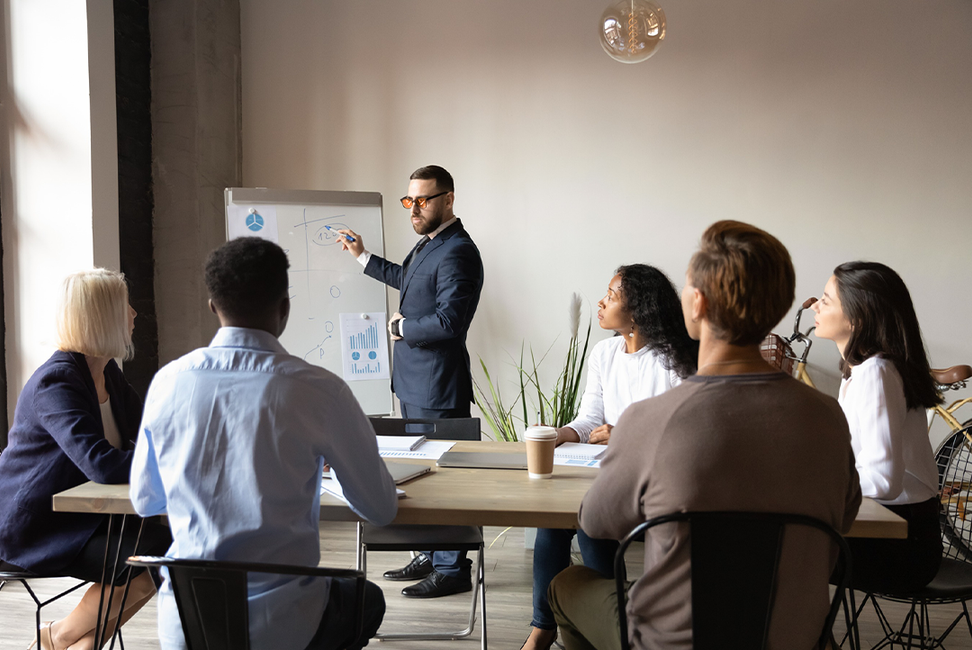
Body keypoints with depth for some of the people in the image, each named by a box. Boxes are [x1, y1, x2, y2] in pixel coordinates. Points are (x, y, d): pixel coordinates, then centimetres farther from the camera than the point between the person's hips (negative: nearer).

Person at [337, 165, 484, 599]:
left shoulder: (457, 253, -19)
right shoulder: (429, 243, 13)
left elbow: (448, 322, -27)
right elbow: (407, 280, 34)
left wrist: (400, 327, -12)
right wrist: (363, 257, 38)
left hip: (437, 388, -11)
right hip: (414, 382, 11)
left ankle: (453, 569, 10)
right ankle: (431, 556, 33)